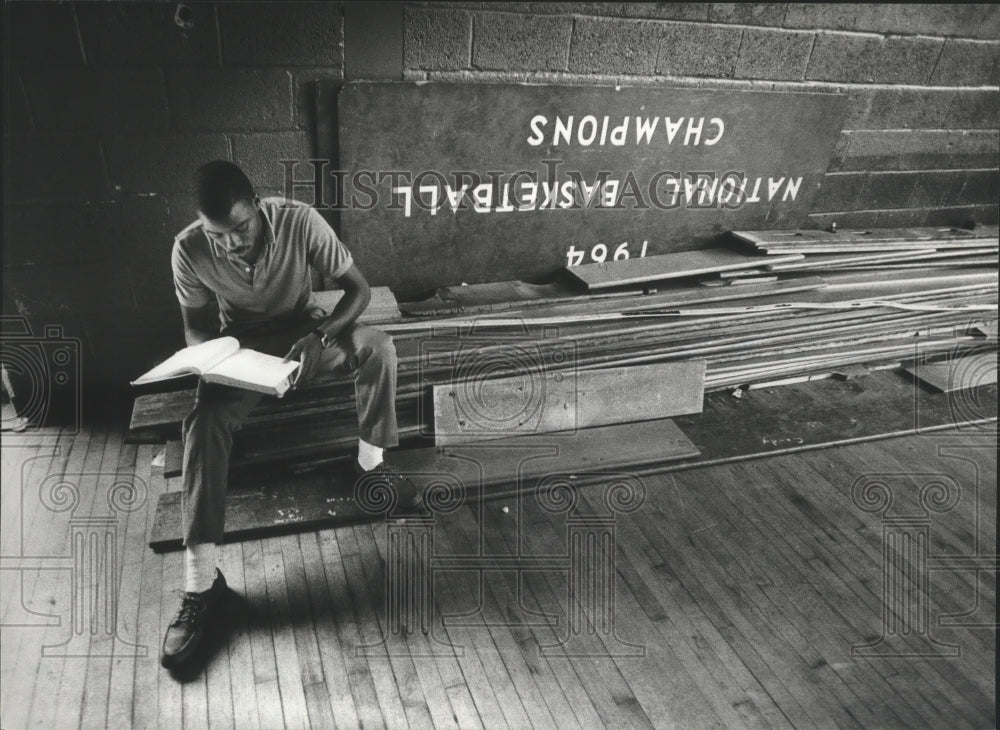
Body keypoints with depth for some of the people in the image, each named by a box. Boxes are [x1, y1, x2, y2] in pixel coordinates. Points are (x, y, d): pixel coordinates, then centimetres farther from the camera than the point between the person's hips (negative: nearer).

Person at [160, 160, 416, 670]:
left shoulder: (300, 221, -24)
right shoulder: (188, 249, -20)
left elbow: (357, 288, -17)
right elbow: (197, 327, -4)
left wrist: (320, 336, -34)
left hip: (305, 330, 0)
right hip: (239, 344, 0)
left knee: (378, 347, -30)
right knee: (202, 424, -27)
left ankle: (370, 460, -7)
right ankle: (201, 581, -23)